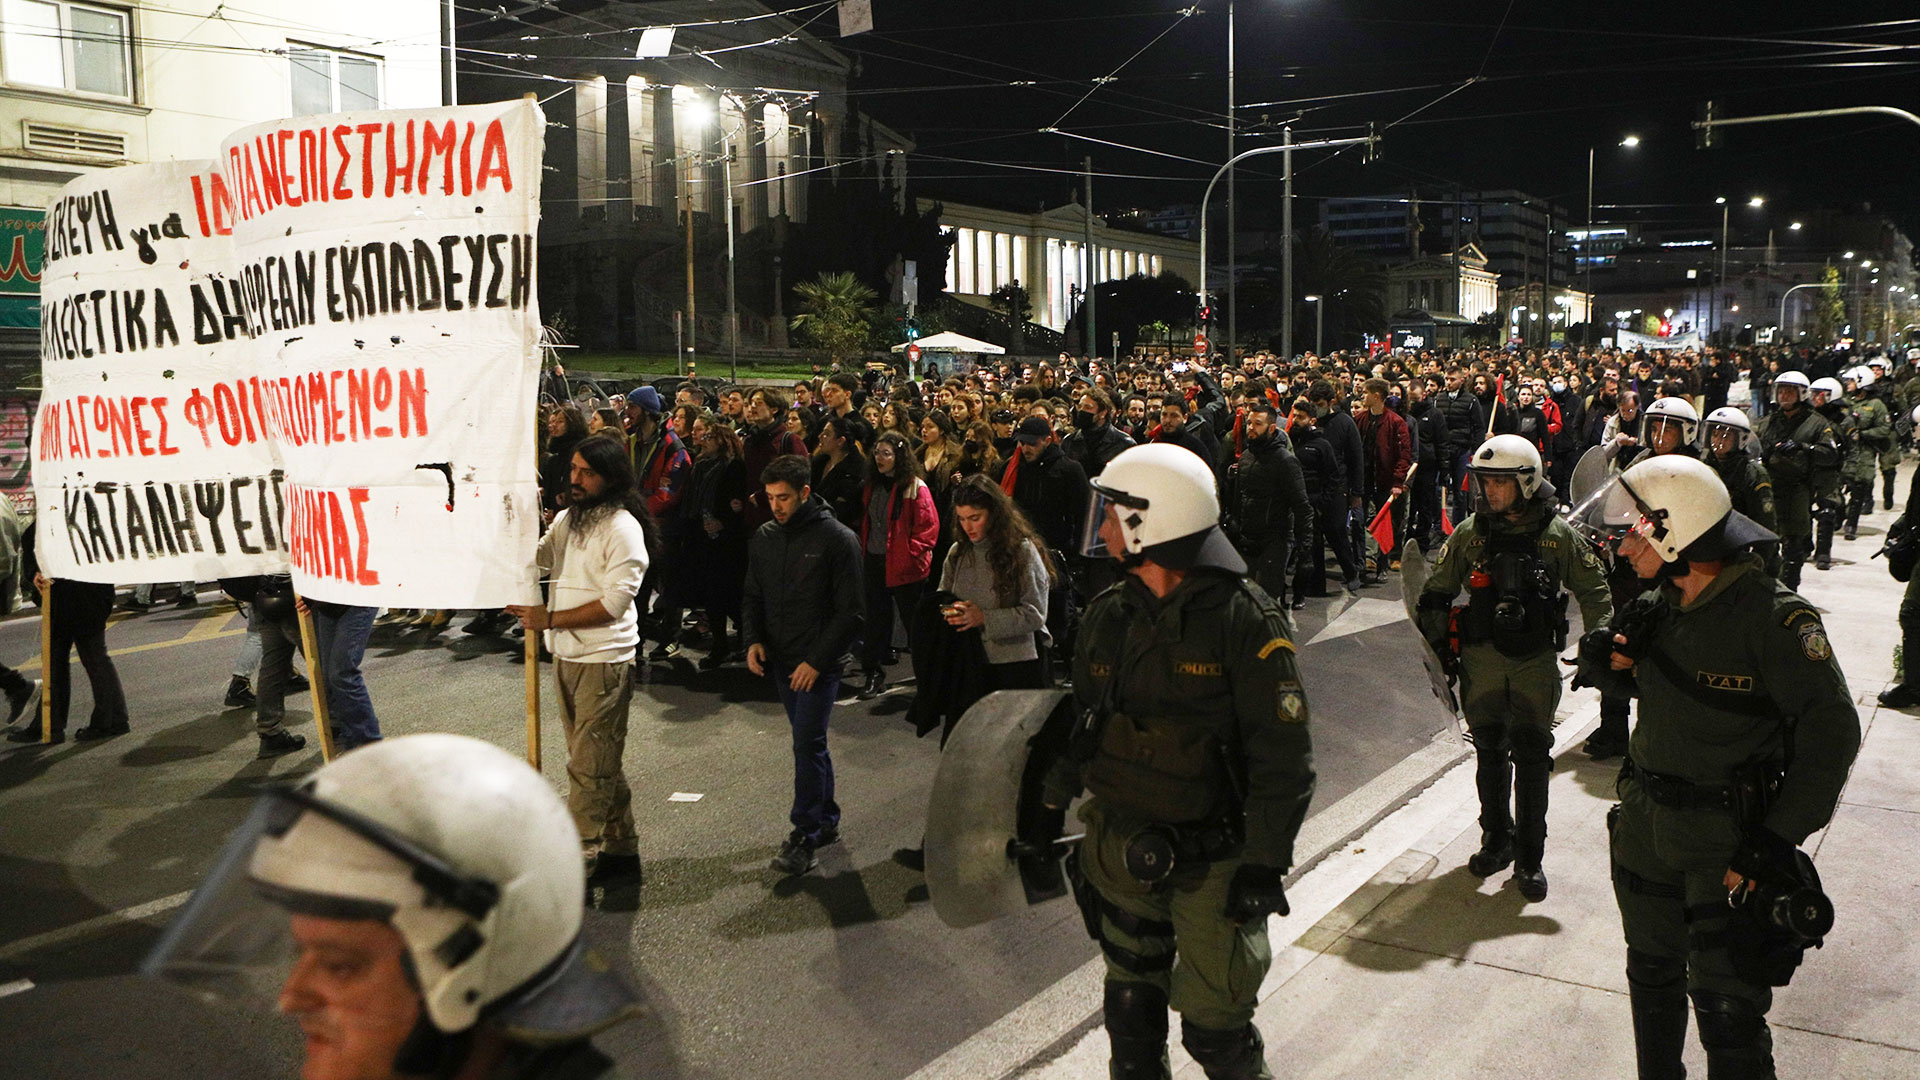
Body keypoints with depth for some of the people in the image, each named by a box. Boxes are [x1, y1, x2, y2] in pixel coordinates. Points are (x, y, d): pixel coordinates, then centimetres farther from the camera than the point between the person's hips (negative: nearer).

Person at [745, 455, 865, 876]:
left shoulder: (837, 539, -11)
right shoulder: (763, 538, 7)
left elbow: (849, 611, -11)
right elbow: (753, 598, 16)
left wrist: (817, 660, -15)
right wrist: (754, 640, -2)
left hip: (819, 663, -6)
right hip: (780, 661, 6)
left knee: (807, 744, -10)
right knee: (809, 742, 15)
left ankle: (804, 837, -4)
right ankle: (827, 819, 28)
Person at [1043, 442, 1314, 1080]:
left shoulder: (1245, 620, -15)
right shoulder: (1109, 616, 3)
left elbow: (1284, 755, -14)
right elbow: (1082, 723, 14)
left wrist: (1265, 862, -16)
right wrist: (1044, 811, 10)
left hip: (1212, 859, -5)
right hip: (1120, 850, 5)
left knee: (1213, 1026, 0)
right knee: (1131, 1007, 18)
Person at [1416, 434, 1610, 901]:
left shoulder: (1558, 535, -5)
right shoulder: (1470, 534, -1)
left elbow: (1593, 589, 7)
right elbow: (1437, 592, 9)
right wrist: (1438, 645, 6)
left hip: (1536, 662, -2)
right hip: (1481, 661, 2)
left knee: (1532, 756, 0)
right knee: (1489, 752, 12)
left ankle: (1529, 857, 12)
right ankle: (1496, 839, 30)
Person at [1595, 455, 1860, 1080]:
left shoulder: (1773, 617, -19)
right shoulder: (1662, 605, 3)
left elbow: (1831, 730, -20)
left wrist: (1777, 840, -22)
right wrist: (1625, 663, -3)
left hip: (1727, 839, -7)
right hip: (1646, 819, 7)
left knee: (1725, 1003, -2)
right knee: (1652, 974, 21)